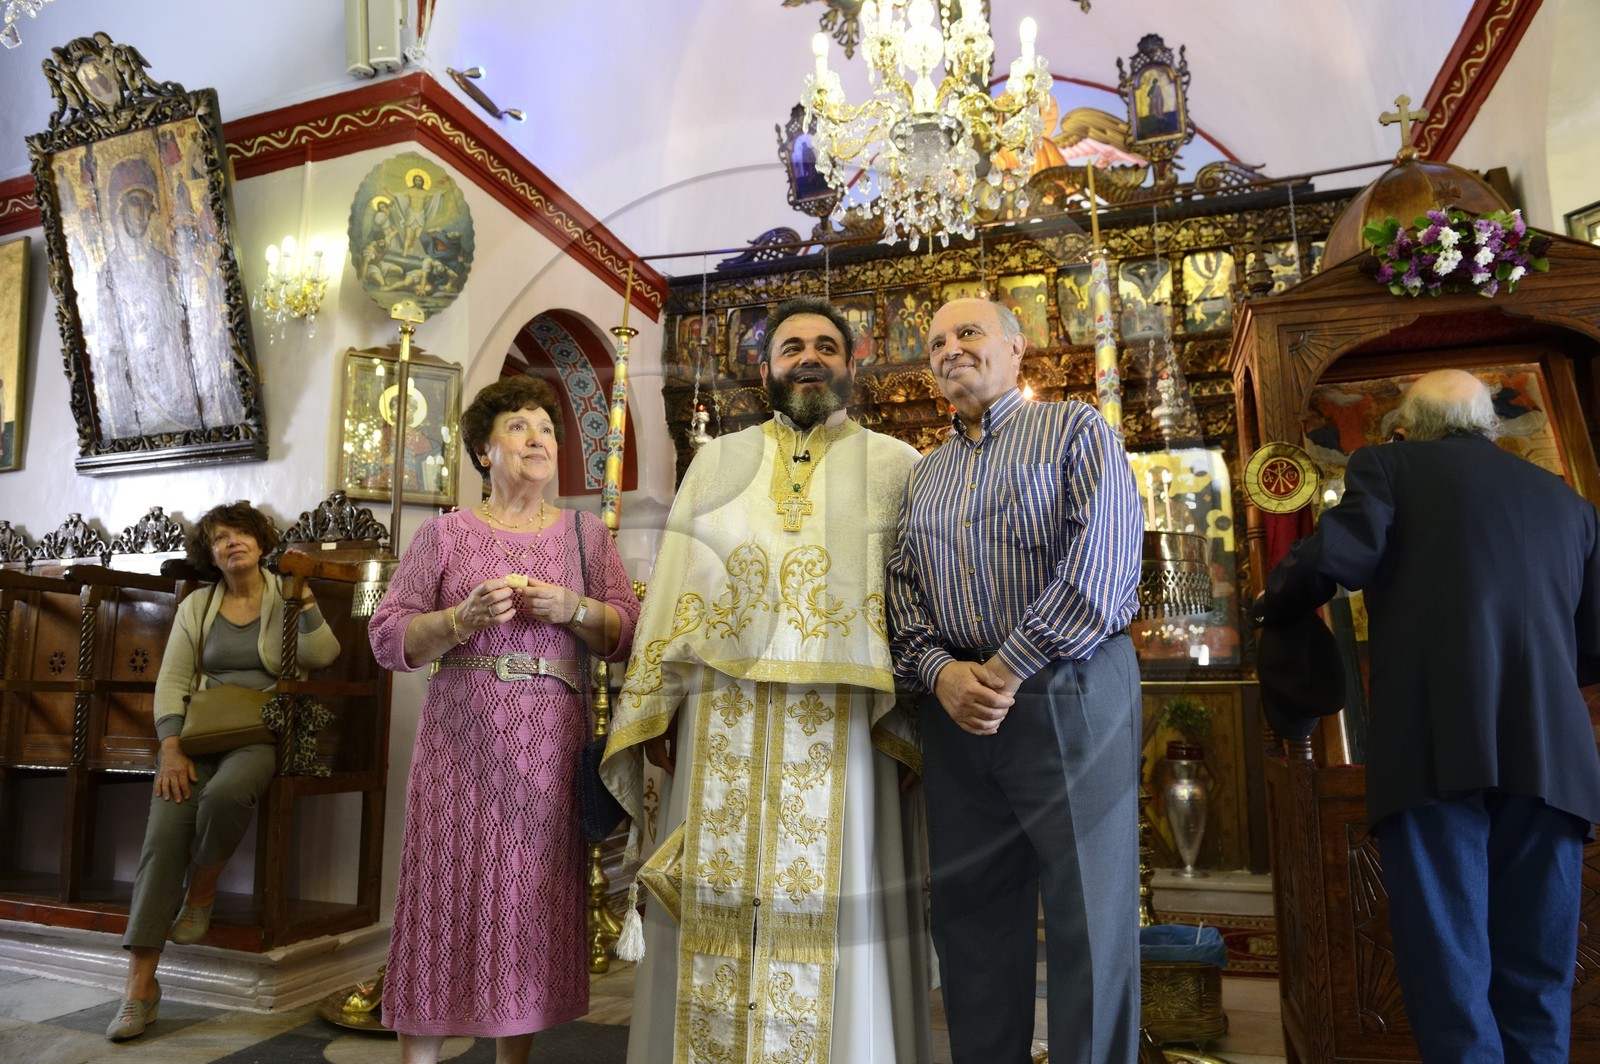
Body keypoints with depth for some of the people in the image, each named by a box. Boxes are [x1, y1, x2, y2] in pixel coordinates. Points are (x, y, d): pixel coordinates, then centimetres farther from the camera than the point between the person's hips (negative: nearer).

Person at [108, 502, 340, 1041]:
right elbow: (172, 680, 5)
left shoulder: (286, 595, 6)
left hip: (261, 734, -2)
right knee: (164, 830, -19)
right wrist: (172, 749, -7)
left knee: (226, 793, -35)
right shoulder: (196, 606, 13)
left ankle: (202, 894, -4)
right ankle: (140, 982, -14)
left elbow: (320, 657, -7)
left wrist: (308, 607, -23)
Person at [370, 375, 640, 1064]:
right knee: (449, 899, 1)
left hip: (550, 749, 1)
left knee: (531, 906, 5)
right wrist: (463, 619, -15)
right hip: (462, 748, -1)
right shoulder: (444, 533, 7)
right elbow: (388, 638, 2)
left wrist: (572, 608, -13)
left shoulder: (585, 531, 11)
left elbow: (628, 631, 5)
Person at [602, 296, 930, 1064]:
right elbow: (673, 589, 10)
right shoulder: (717, 463, 16)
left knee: (831, 903, 3)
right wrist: (655, 707, 1)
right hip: (722, 720, 2)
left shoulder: (894, 466, 11)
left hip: (842, 722, -1)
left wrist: (917, 711, -8)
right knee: (717, 903, 7)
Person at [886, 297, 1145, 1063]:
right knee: (970, 913, 12)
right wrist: (940, 672, -8)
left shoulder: (1076, 432, 1)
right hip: (954, 712, 5)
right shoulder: (924, 476, 17)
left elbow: (1101, 566, -12)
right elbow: (902, 587, 11)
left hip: (1070, 696, -4)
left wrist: (1004, 670, -14)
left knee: (1090, 916, 4)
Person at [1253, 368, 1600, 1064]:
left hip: (1437, 748, -4)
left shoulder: (1390, 465, 8)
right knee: (1535, 983, 12)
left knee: (1451, 975, -1)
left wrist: (1274, 606, 9)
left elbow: (1334, 557, -10)